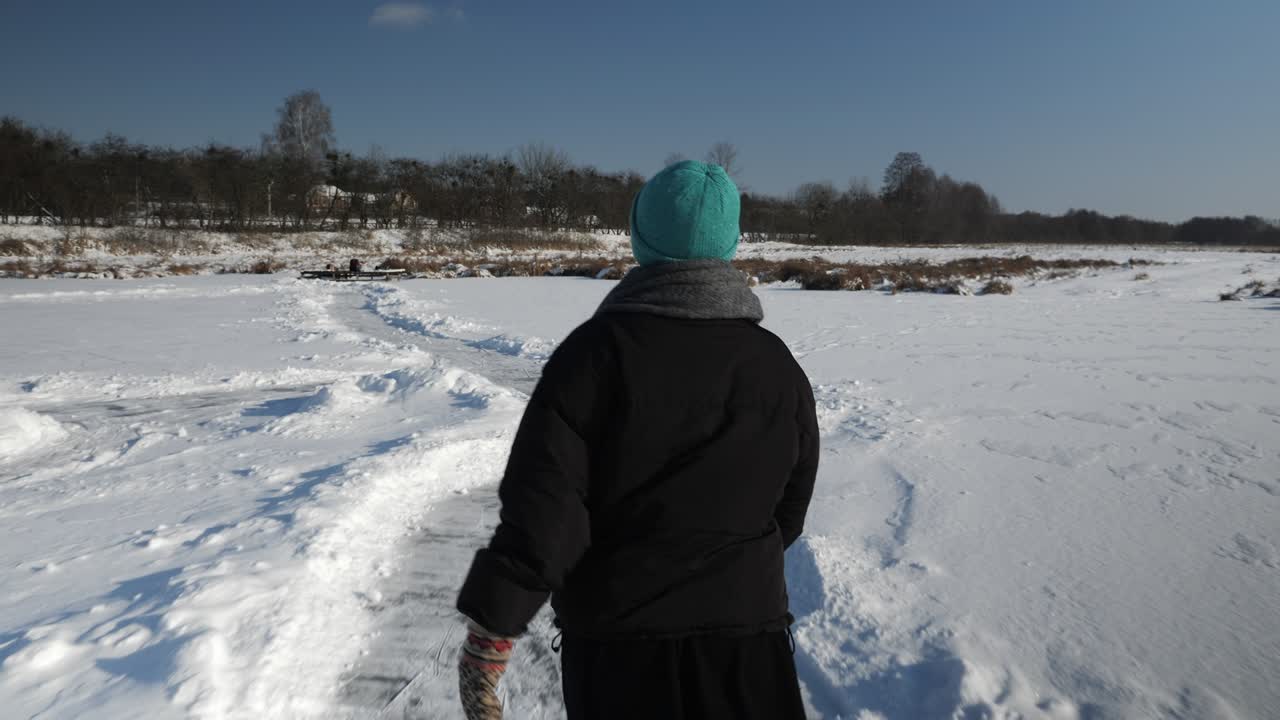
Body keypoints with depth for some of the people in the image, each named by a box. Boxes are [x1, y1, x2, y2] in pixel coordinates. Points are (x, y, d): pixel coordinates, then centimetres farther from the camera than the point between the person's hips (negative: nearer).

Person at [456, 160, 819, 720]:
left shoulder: (598, 348, -15)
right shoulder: (777, 363, -1)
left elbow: (542, 498, -19)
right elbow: (790, 508, 9)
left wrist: (490, 626, -11)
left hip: (617, 635, -2)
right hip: (747, 628, 3)